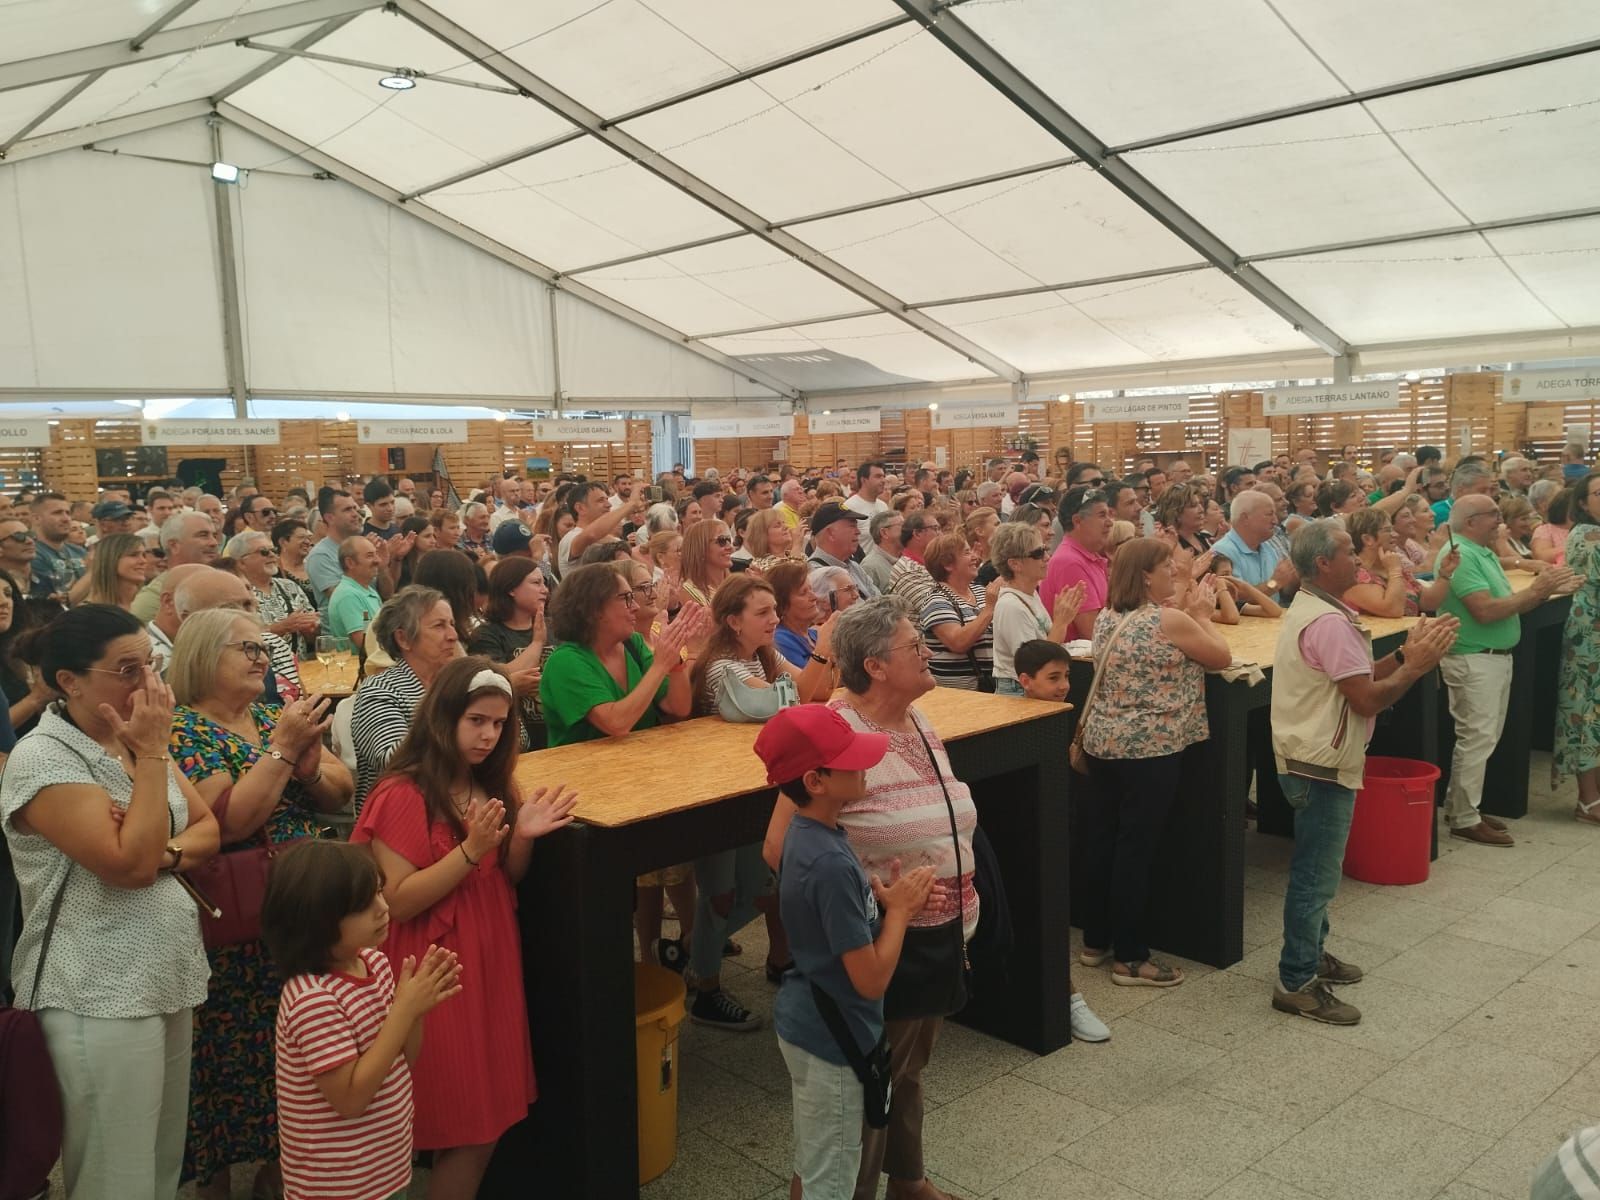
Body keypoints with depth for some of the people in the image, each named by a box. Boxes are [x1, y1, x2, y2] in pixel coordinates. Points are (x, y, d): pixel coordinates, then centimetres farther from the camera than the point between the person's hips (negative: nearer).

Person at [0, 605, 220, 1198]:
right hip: (100, 999, -7)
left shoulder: (135, 740, 8)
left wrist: (169, 853, -11)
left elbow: (209, 828, 10)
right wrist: (152, 753, -19)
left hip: (171, 980, 7)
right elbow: (131, 863, -23)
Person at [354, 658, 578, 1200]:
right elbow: (399, 901, -19)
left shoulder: (491, 785, 5)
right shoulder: (403, 795, -17)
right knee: (465, 1125, 3)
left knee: (490, 1114, 15)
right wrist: (471, 850, -27)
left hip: (492, 960, 7)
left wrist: (523, 836, -9)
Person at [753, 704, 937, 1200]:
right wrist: (900, 909, -12)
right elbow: (871, 979, -26)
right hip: (833, 1039, -9)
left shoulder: (810, 833, -2)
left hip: (806, 1024, 9)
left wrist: (886, 897, -6)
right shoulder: (830, 864, -31)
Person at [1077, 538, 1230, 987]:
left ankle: (1096, 941, 26)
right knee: (1136, 848, -1)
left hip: (1102, 743, 8)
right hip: (1150, 751, -8)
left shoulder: (1106, 618, 8)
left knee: (1103, 839, 14)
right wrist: (1200, 616, 10)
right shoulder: (1171, 621, -15)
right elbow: (1222, 658, -2)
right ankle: (1129, 958, 9)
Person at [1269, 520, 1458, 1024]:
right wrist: (1417, 665, -13)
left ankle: (1311, 954, 36)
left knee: (1316, 869, 22)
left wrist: (1406, 653, 2)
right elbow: (1367, 699, -24)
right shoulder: (1329, 622, -23)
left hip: (1312, 760, 11)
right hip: (1322, 767, -11)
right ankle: (1297, 983, 8)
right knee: (1315, 875, -1)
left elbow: (1358, 676, 11)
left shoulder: (1311, 609, 11)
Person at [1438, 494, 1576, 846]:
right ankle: (1465, 821, 3)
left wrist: (1541, 591, 0)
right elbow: (1485, 610, -24)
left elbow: (1506, 605, 15)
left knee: (1484, 738, 15)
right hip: (1473, 660, -10)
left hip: (1497, 657, 10)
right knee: (1476, 740, -5)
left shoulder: (1485, 553, 15)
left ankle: (1460, 807, 24)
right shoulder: (1461, 555, -16)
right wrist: (1533, 591, -15)